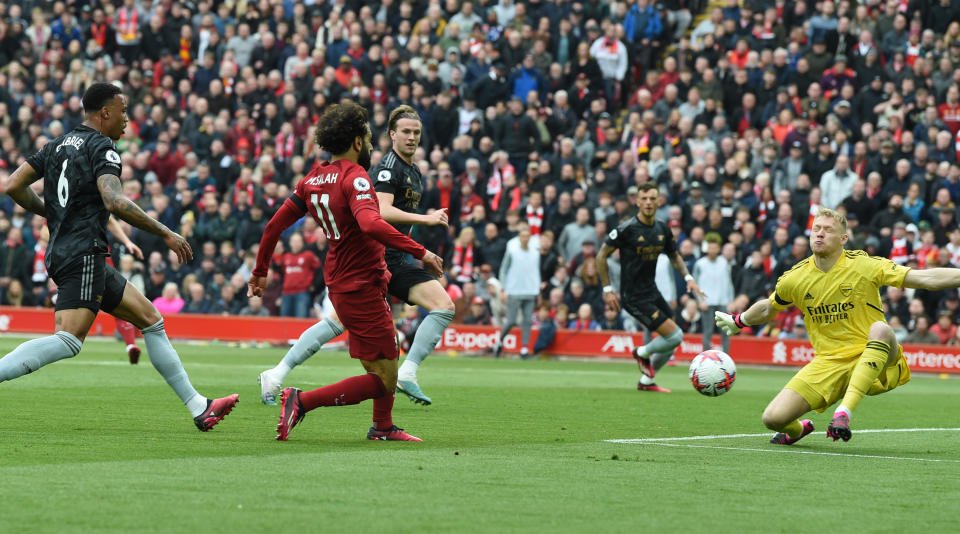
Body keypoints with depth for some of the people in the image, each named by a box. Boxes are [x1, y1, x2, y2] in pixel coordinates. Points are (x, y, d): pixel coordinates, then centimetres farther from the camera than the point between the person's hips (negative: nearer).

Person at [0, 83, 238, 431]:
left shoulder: (58, 145, 18)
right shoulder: (101, 147, -7)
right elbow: (114, 202, -23)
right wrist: (165, 234, -16)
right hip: (83, 255, -10)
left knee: (150, 319, 11)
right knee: (68, 341, -22)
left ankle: (199, 408, 11)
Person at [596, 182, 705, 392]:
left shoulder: (662, 229, 2)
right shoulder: (627, 229, -17)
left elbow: (674, 256, 19)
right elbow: (602, 256, -9)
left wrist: (688, 278, 4)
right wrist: (607, 289, -9)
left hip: (652, 292, 7)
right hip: (634, 296, -7)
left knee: (673, 338, 10)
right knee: (675, 336, -14)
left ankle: (646, 381, 28)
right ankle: (642, 353, 15)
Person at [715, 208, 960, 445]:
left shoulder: (862, 266, -9)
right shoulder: (795, 278, 2)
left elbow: (924, 278, -14)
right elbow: (768, 308, 26)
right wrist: (738, 321, 38)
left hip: (873, 362, -3)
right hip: (828, 363, 3)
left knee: (880, 329, -38)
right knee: (773, 418, -13)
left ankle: (845, 411, -38)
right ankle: (798, 429, 29)